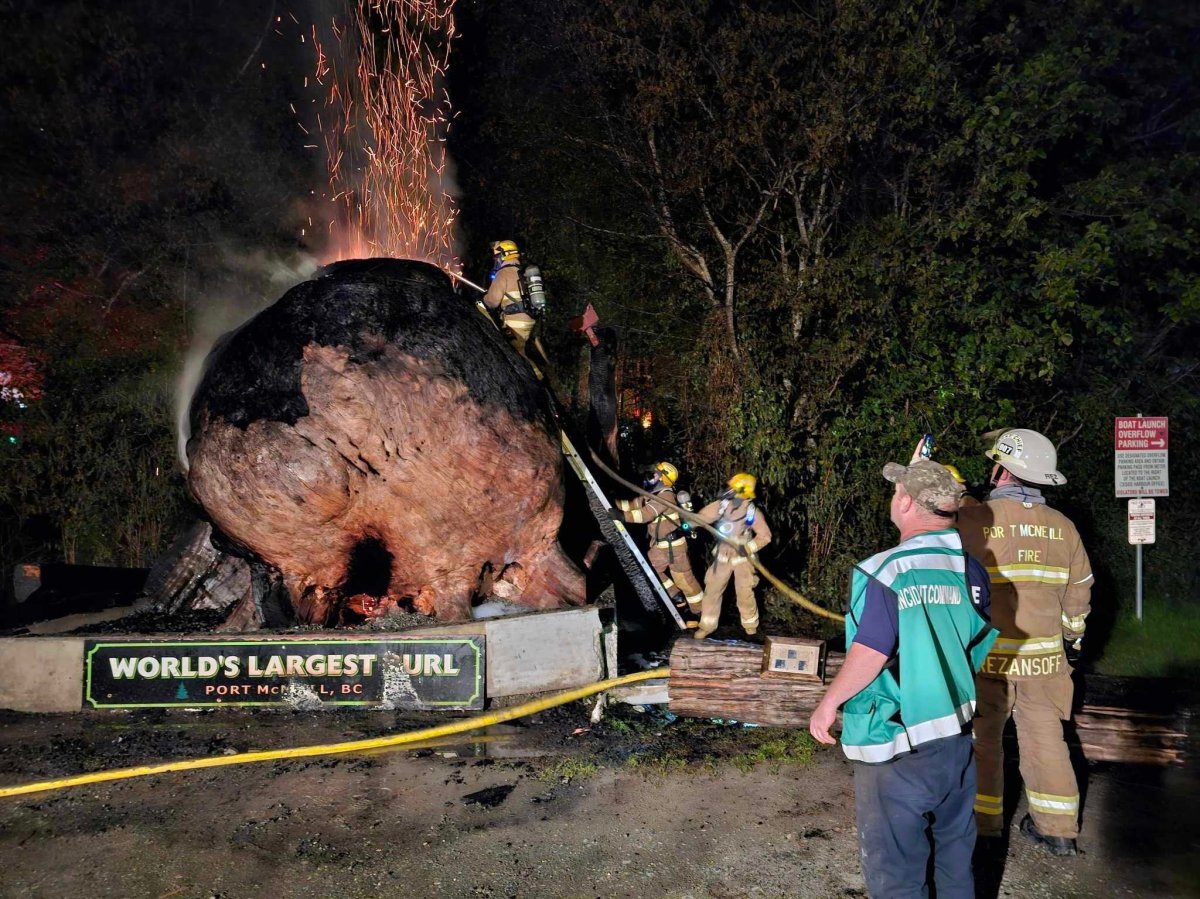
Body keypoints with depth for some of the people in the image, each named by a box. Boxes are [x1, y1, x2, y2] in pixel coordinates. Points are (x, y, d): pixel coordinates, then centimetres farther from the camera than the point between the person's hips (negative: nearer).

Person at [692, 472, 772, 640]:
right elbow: (703, 516, -8)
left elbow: (765, 536, -10)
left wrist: (749, 547, -24)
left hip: (742, 558, -3)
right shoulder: (722, 504, -11)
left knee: (744, 593, 4)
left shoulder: (753, 512, -16)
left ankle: (750, 623, 29)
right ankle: (707, 625, 18)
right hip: (723, 556, 3)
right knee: (712, 589, 5)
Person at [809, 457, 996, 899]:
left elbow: (869, 654, -22)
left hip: (895, 748, -6)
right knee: (956, 851, 22)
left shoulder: (885, 572, -19)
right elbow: (978, 647, 10)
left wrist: (829, 703, -8)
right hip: (957, 737, 6)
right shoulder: (971, 569, 1)